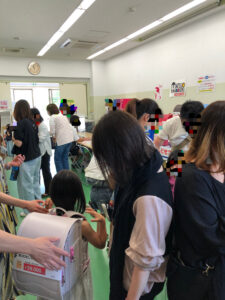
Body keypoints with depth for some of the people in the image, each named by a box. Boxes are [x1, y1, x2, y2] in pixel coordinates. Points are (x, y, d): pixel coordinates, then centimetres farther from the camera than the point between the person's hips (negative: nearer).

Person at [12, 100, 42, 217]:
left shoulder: (21, 123, -16)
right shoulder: (32, 122, 5)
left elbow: (19, 143, -19)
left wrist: (12, 138, 0)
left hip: (27, 159, -8)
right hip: (36, 156, 8)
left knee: (26, 185, 6)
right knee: (35, 183, 19)